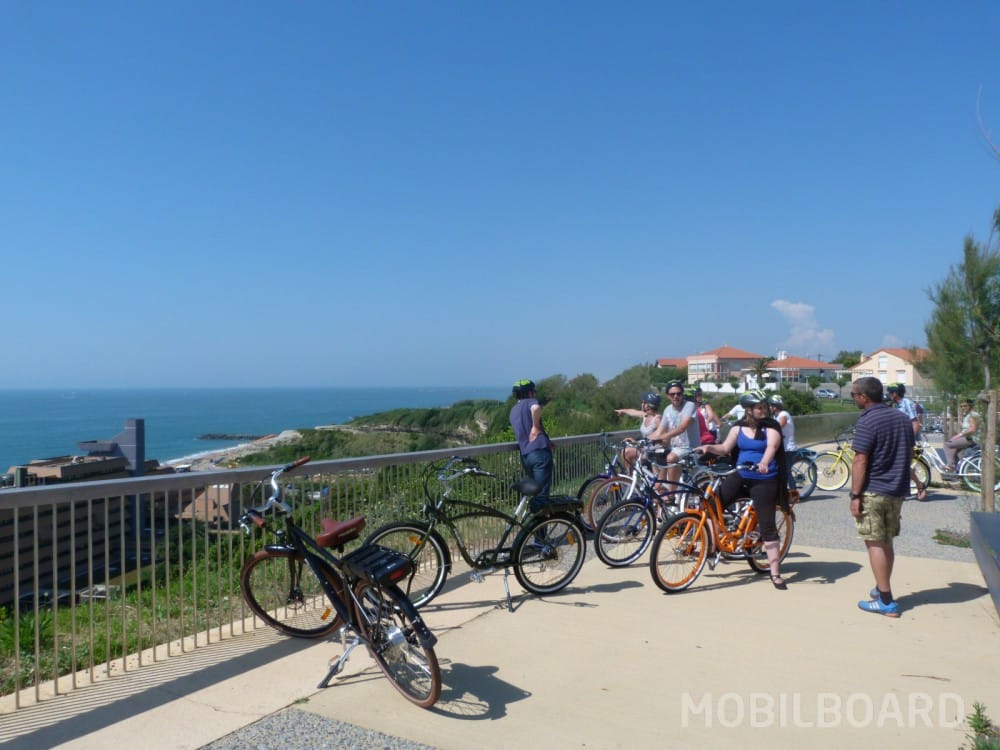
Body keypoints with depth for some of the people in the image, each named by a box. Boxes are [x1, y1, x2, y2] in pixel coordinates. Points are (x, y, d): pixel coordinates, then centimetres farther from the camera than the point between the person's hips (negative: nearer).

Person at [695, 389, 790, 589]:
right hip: (740, 476, 4)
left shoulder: (771, 427, -8)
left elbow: (772, 446, -26)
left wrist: (764, 462, -46)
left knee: (767, 525, -4)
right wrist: (709, 448, -15)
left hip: (764, 480, -4)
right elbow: (725, 448, 5)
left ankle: (775, 573, 5)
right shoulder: (739, 427, 5)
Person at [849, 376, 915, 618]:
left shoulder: (867, 421, -16)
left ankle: (886, 602, -1)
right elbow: (910, 454, 16)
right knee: (886, 542, 18)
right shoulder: (903, 418, 9)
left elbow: (860, 461, -18)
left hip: (874, 491, -8)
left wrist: (855, 495, -15)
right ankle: (882, 588, 30)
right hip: (898, 490, 8)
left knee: (875, 543, -2)